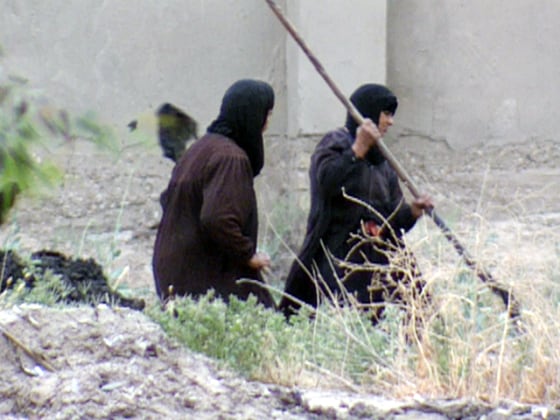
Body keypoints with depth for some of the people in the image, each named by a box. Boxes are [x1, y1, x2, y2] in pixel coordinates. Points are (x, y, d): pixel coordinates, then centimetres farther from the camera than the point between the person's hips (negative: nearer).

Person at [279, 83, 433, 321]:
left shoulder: (381, 163, 21)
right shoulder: (335, 145, 0)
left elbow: (393, 218, 17)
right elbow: (327, 180, -21)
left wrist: (412, 211, -3)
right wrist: (358, 149, -24)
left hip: (377, 261, 7)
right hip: (339, 260, -7)